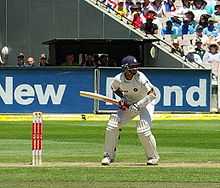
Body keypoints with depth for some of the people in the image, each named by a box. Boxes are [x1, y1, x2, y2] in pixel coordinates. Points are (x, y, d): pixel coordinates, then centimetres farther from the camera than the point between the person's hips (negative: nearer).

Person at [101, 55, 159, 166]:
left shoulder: (140, 78, -29)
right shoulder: (118, 79, -17)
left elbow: (152, 94, -32)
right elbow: (114, 88, 8)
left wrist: (137, 106, -35)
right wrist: (122, 97, -11)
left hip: (145, 103, -4)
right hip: (129, 105, 4)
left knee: (143, 130, -22)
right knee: (112, 125, -9)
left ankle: (153, 157, 1)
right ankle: (109, 155, 7)